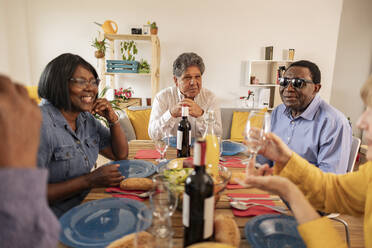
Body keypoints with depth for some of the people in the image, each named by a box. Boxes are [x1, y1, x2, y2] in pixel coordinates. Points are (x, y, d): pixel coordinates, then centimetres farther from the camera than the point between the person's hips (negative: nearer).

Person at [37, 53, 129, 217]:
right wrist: (90, 180, -23)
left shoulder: (86, 118, 6)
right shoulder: (41, 123, -19)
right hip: (55, 220, -7)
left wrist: (112, 119, -4)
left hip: (85, 206, 7)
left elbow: (120, 155, 9)